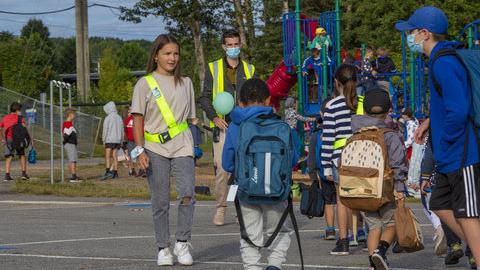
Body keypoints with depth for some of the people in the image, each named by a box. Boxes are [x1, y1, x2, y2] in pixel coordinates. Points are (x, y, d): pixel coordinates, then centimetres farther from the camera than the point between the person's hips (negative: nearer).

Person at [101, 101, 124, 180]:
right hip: (117, 140, 6)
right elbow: (122, 130, 12)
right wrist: (121, 141, 19)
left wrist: (103, 140, 2)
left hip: (109, 140, -6)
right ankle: (115, 173, 8)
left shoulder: (108, 118, -8)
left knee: (107, 156, -9)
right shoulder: (119, 118, 9)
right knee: (114, 156, 9)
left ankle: (108, 172, -22)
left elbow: (105, 130, -8)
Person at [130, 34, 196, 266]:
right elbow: (138, 119, 1)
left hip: (182, 146, 2)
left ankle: (182, 243, -2)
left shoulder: (185, 83, 13)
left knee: (187, 195, -15)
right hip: (155, 149, -1)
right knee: (160, 202, 2)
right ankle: (163, 248, 12)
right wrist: (140, 150, -7)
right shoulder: (145, 84, 3)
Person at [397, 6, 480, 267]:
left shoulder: (444, 64, -20)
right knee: (440, 206, 17)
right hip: (450, 157, 10)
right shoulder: (440, 60, 12)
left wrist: (444, 140, -13)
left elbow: (459, 111, -27)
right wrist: (431, 121, 14)